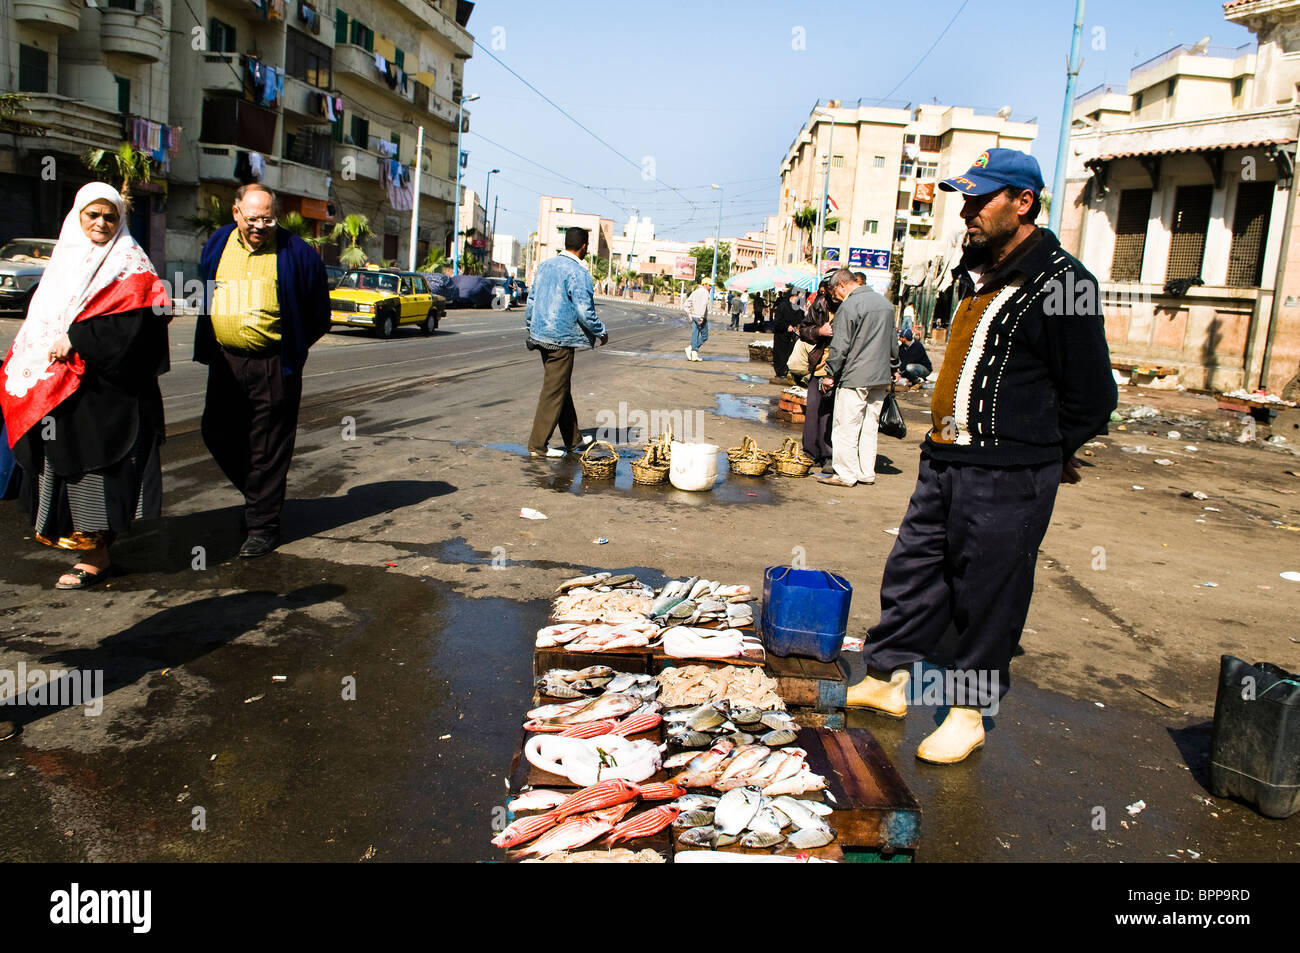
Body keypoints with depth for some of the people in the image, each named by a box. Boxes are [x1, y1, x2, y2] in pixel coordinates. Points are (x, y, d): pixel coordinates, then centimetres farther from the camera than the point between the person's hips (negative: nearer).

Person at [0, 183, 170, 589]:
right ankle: (73, 533, 20)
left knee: (94, 464, -6)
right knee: (66, 461, 9)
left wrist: (76, 339, -18)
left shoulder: (128, 263, -4)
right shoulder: (66, 258, 17)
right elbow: (42, 316, 24)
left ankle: (97, 556, -1)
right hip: (60, 387, 7)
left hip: (104, 386, -7)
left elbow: (134, 321, -17)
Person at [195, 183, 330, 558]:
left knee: (268, 447, -1)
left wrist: (293, 348, 5)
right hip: (225, 361, 5)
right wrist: (209, 347, 18)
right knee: (218, 435, 11)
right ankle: (258, 494, 33)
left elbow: (318, 311, 3)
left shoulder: (294, 252, -5)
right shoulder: (216, 246, 8)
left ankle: (262, 524, 9)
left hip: (274, 366, -5)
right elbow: (204, 295, 23)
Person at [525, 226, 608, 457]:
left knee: (561, 387, 17)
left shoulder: (545, 265, 10)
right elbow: (584, 311, -17)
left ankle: (573, 439, 27)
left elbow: (531, 299, 16)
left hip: (541, 335, 9)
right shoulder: (578, 273, -15)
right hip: (562, 339, -9)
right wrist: (601, 332, -2)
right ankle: (538, 445, 4)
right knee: (555, 391, -1)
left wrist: (529, 327, 27)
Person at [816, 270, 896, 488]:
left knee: (846, 427, -1)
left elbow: (840, 346, -14)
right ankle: (867, 473, 18)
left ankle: (845, 474, 2)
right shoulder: (885, 302, 13)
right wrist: (891, 369, 27)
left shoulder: (849, 306, -12)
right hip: (881, 378, 8)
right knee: (869, 427, 14)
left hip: (855, 378, -8)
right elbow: (893, 342, 20)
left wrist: (830, 374, -6)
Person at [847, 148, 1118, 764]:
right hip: (944, 460, 8)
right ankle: (886, 678, 28)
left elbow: (1090, 395, -8)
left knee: (987, 592, 3)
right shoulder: (975, 271, 13)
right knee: (911, 572, 13)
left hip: (1007, 478, -8)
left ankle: (968, 712, 18)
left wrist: (1044, 453, 4)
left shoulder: (1061, 282, -13)